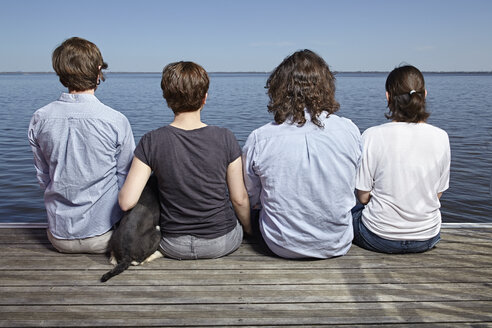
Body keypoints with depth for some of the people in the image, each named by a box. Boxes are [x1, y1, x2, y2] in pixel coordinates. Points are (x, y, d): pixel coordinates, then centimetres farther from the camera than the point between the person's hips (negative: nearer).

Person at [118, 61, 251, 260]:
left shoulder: (151, 142, -15)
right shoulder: (225, 139, -15)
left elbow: (126, 202, -16)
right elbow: (239, 199, -7)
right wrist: (249, 229, 12)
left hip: (173, 247, 1)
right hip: (222, 243, 0)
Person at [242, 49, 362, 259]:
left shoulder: (259, 139, -18)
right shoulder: (349, 131, -14)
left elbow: (252, 200, -3)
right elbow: (358, 190, 3)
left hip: (282, 247, -1)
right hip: (338, 246, 2)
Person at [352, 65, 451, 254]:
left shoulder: (372, 136, -17)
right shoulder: (441, 137, -8)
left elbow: (363, 196, -11)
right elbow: (437, 194, 2)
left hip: (380, 239, -3)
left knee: (350, 211, 28)